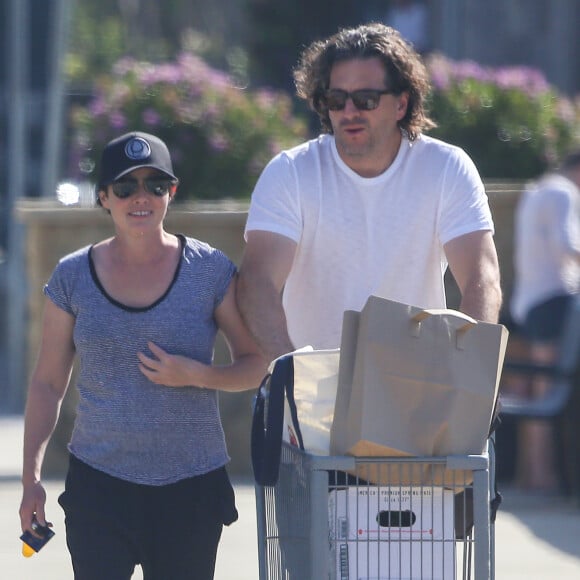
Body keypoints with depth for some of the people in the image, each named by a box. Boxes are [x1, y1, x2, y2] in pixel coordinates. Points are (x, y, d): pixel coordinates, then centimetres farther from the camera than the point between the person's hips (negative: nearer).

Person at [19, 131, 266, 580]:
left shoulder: (211, 272, 1)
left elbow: (255, 365, 5)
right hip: (98, 487, 1)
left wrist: (197, 375, -14)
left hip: (191, 490, -1)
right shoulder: (73, 277, 5)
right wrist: (31, 476, 4)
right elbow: (48, 382, 10)